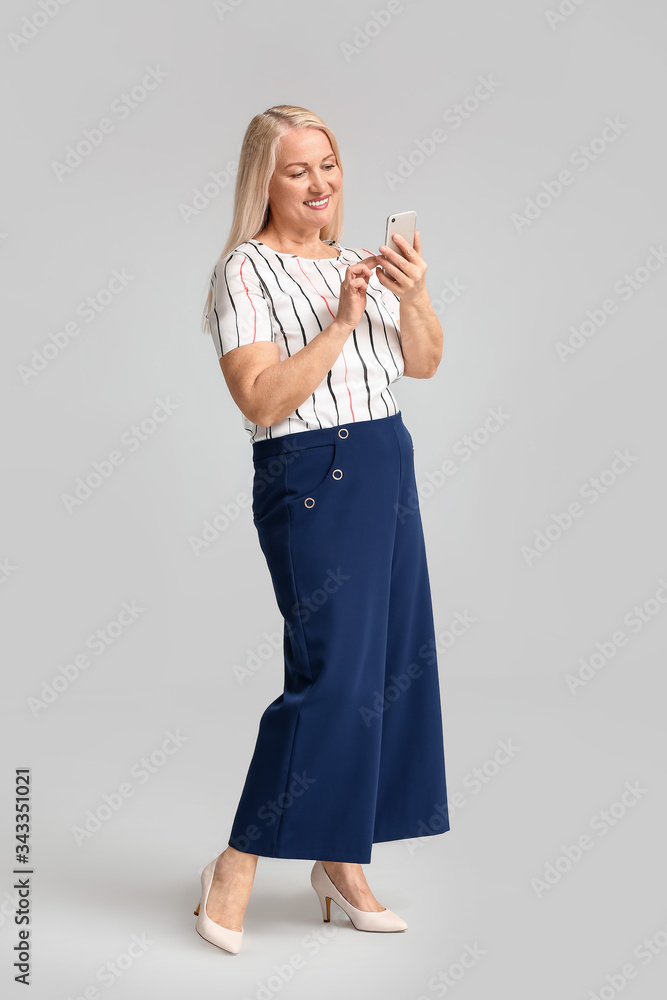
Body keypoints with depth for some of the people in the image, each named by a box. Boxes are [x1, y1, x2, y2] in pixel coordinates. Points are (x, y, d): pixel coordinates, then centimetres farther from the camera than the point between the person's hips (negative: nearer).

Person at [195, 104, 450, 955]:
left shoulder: (355, 264, 14)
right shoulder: (245, 272, -7)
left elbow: (423, 364, 10)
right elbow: (263, 401, -16)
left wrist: (413, 296, -8)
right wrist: (341, 323, -21)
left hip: (386, 468, 8)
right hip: (310, 478, -7)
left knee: (392, 661, 8)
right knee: (332, 672, -11)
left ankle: (342, 860, 22)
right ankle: (236, 868, 4)